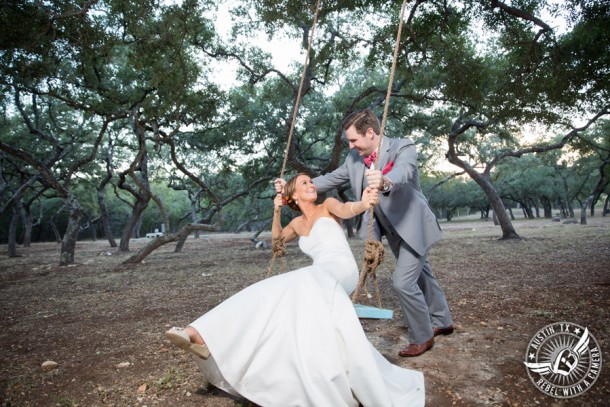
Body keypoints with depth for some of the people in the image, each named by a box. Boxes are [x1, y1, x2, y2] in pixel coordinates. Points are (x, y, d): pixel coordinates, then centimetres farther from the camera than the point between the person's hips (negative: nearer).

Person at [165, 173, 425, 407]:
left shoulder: (327, 205, 11)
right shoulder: (298, 223, 25)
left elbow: (345, 210, -14)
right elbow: (277, 238, 43)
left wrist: (363, 203, -39)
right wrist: (276, 212, 26)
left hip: (342, 268, -5)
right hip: (318, 279, 5)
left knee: (304, 282, -38)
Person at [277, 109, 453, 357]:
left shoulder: (403, 147, -22)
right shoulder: (355, 158, -3)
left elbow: (402, 172, -42)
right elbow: (332, 179, 1)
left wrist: (384, 182, -65)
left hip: (414, 227, -7)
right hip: (393, 231, 7)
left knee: (403, 282, -12)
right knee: (421, 277, 21)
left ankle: (422, 337, 12)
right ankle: (442, 322, 42)